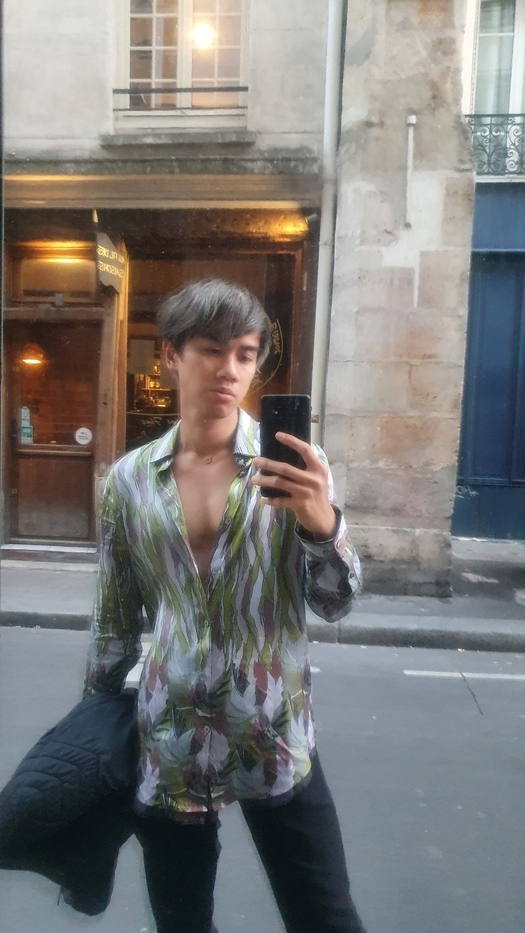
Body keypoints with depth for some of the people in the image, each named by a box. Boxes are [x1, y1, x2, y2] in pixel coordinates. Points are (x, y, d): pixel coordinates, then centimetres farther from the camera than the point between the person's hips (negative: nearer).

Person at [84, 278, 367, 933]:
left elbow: (335, 604, -7)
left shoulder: (297, 464, -7)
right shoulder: (129, 478, -2)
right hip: (169, 745, 2)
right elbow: (115, 620, 7)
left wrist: (323, 525, -26)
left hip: (275, 741, -1)